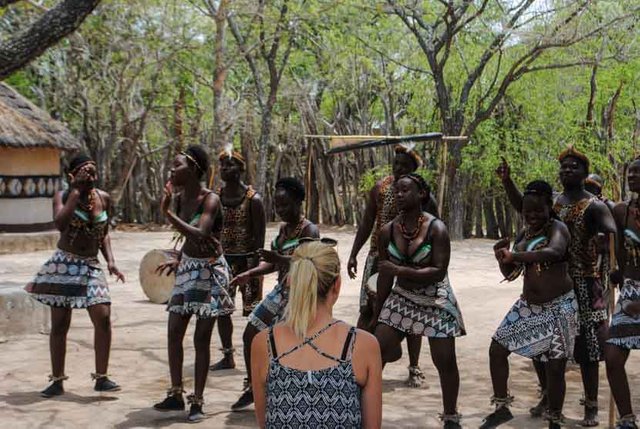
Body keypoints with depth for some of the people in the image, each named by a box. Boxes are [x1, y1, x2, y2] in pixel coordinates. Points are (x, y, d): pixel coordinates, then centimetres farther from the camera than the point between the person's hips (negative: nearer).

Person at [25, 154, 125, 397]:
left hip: (90, 266, 3)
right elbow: (60, 224, -27)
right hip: (64, 264, -3)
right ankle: (57, 380, 15)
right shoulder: (63, 196, -7)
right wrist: (76, 191, -23)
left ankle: (101, 377, 0)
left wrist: (110, 261, 3)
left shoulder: (104, 198, 5)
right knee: (59, 324, 3)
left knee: (103, 317, -11)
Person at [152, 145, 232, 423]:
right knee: (173, 333, 6)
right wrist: (177, 261, 5)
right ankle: (176, 394, 19)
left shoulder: (210, 199, -19)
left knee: (201, 339, -2)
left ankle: (197, 401, 8)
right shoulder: (180, 199, 3)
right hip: (187, 269, 7)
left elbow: (199, 235, -33)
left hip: (210, 271, -7)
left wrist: (167, 212, -32)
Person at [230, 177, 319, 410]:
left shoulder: (309, 231, -15)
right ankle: (252, 387, 30)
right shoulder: (283, 228, 11)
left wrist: (279, 258, -41)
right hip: (281, 292, 9)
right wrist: (249, 274, 5)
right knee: (250, 335, 13)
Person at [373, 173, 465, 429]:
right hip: (401, 298, 4)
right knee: (377, 350, -3)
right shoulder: (387, 231, -4)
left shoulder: (436, 229, -16)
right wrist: (377, 314, 7)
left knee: (445, 360, 1)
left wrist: (400, 270, -30)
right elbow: (385, 276, 3)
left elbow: (439, 272, -23)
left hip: (435, 300, -3)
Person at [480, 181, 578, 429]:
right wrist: (503, 258, -10)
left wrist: (514, 256, -47)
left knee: (555, 367, -1)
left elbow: (554, 252, -38)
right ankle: (502, 407, 19)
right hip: (528, 306, 7)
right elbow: (510, 274, 12)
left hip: (558, 308, -7)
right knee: (497, 349, 4)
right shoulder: (523, 235, 7)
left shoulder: (557, 229, -14)